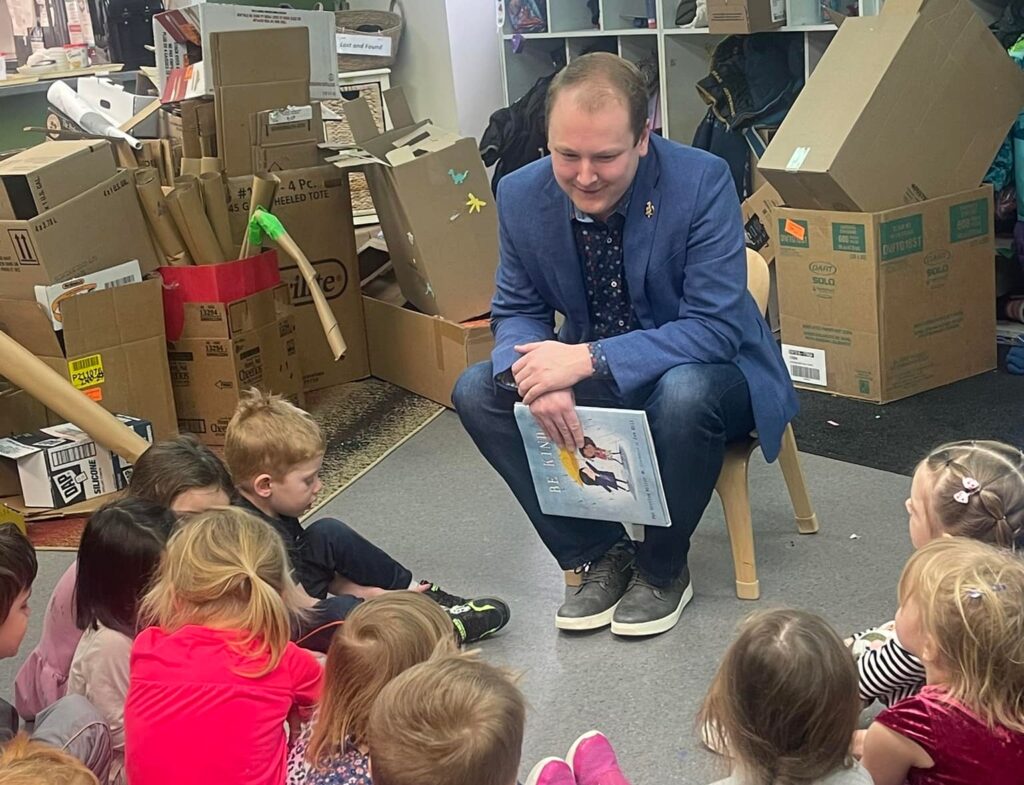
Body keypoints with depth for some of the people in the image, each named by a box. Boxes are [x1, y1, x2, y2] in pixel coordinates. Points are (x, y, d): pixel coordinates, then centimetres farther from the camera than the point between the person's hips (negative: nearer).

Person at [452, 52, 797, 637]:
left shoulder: (703, 182, -24)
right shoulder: (522, 194, -11)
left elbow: (715, 328, -26)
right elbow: (516, 311, -2)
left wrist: (590, 359, -36)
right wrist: (540, 374, -27)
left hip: (704, 374, -4)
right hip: (594, 378, 5)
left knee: (683, 394, -38)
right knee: (477, 391, -15)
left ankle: (662, 569, -10)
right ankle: (598, 556, -3)